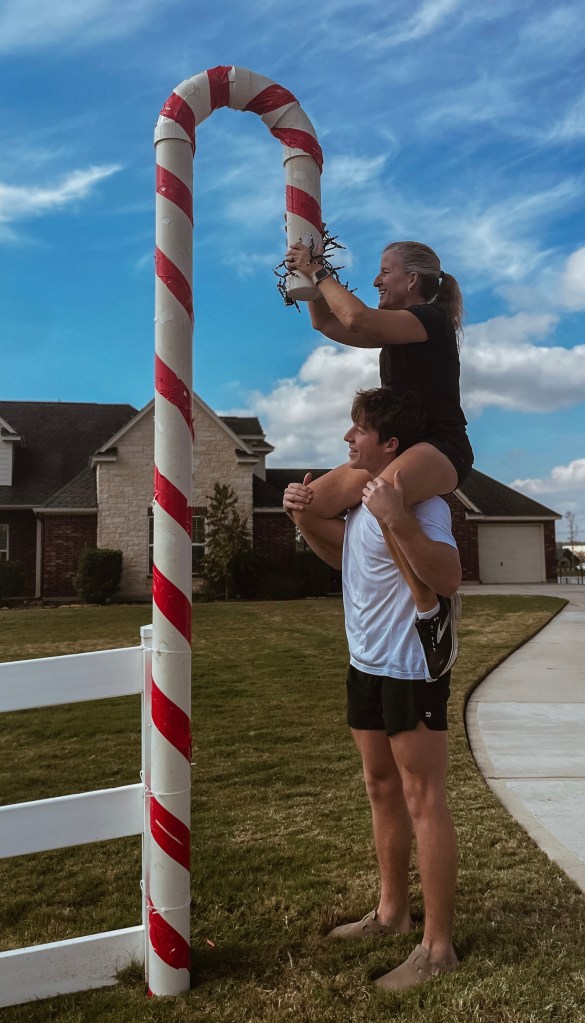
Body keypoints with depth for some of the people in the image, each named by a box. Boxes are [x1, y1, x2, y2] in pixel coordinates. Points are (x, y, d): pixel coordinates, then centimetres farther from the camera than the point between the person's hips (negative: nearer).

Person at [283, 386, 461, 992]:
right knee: (381, 789, 19)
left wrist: (397, 520, -43)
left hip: (410, 669, -10)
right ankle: (391, 911, 36)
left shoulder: (420, 498, -20)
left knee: (423, 801, -1)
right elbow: (342, 555, 22)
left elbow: (449, 579, -32)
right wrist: (305, 519, 5)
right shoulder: (362, 492, 8)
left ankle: (437, 947, 12)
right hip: (366, 666, 10)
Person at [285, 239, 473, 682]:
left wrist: (319, 272, -10)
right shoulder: (396, 328, 18)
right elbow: (327, 324, 23)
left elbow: (357, 318, -23)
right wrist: (311, 274, 13)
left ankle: (434, 610, -28)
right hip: (397, 449, 9)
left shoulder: (432, 319, -8)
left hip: (441, 448, -9)